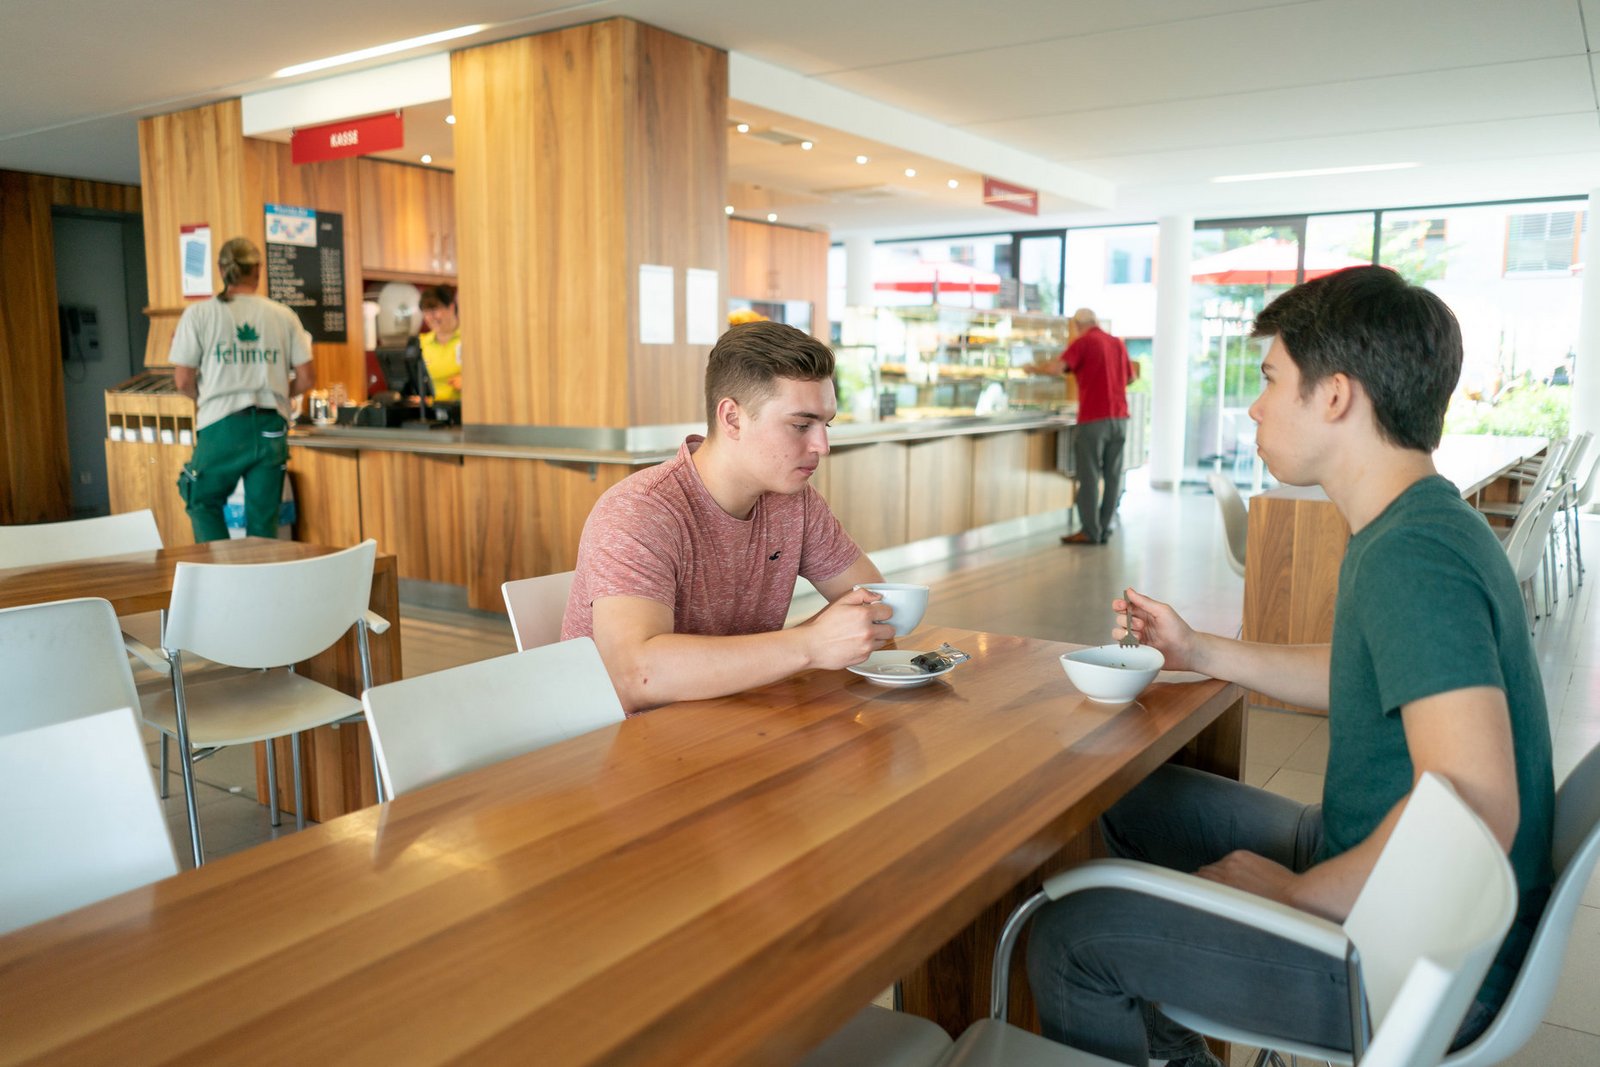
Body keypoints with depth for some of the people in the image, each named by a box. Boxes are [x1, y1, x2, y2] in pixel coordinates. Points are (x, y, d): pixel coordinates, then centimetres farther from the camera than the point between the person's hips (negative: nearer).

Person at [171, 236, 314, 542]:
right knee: (263, 519, 9)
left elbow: (183, 381, -1)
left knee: (204, 504, 18)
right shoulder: (283, 316, 4)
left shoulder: (198, 314, 0)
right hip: (271, 427, 2)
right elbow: (306, 378, 2)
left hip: (222, 426, -1)